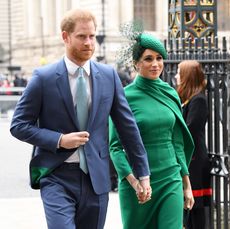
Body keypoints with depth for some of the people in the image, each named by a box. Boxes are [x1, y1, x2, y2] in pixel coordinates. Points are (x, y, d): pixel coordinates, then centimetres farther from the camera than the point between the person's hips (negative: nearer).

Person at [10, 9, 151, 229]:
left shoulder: (109, 75, 6)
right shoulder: (43, 77, -4)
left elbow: (127, 126, 10)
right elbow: (18, 125, -1)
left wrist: (143, 174, 10)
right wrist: (59, 140, -14)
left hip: (96, 178, 3)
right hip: (57, 177, -3)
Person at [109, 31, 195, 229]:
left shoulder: (170, 94, 7)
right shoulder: (124, 97, -6)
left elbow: (178, 143, 13)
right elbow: (115, 146, -8)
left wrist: (187, 184, 12)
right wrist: (133, 180, -19)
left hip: (171, 179, 3)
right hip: (137, 180, -3)